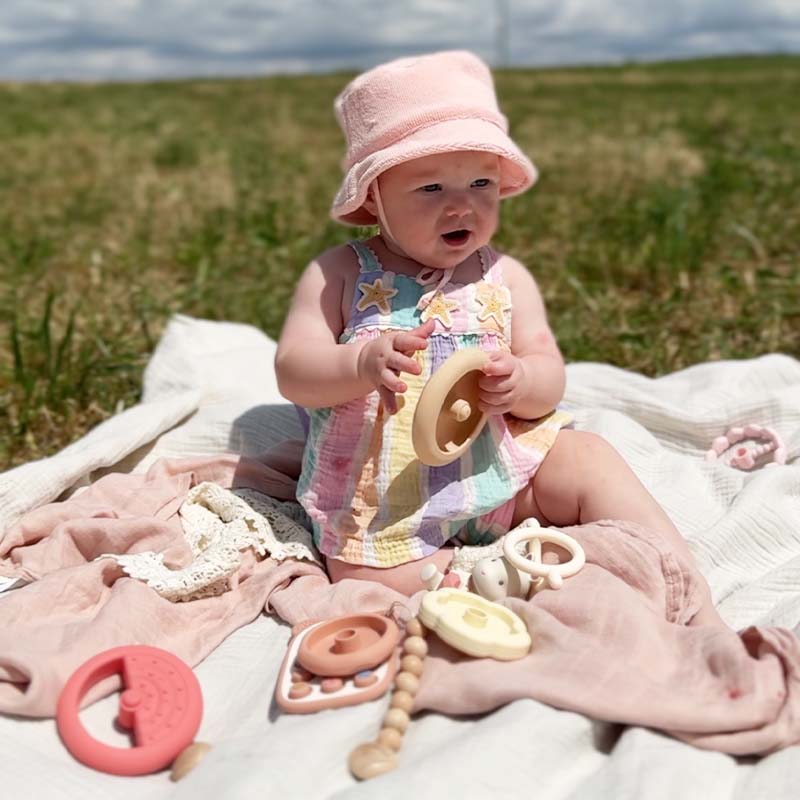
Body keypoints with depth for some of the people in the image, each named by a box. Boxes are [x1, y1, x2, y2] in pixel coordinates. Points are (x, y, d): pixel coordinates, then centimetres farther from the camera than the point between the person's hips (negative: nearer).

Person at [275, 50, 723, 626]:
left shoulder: (504, 277, 2)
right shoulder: (340, 274, -3)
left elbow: (550, 377, 0)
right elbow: (293, 373, -9)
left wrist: (522, 383, -26)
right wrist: (361, 363, -30)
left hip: (499, 470, 2)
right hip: (384, 493, -1)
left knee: (589, 461, -18)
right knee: (362, 575, -24)